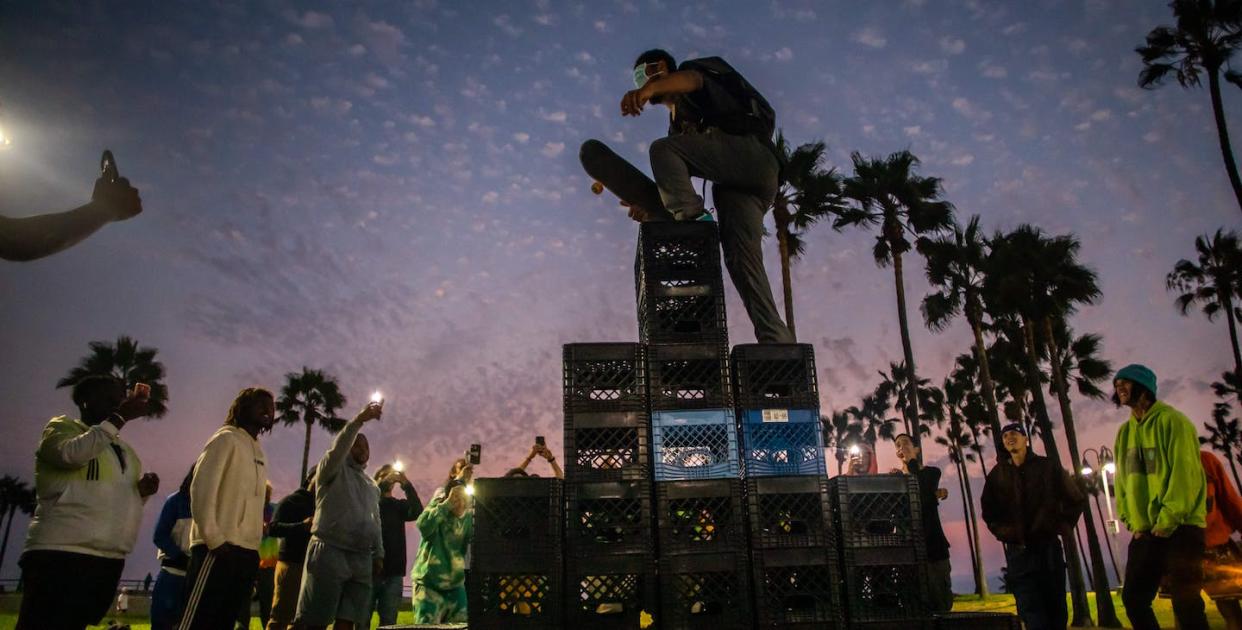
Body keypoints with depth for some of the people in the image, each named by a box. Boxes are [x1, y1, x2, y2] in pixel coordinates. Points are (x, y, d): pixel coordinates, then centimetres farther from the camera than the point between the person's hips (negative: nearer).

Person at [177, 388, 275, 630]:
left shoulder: (259, 451, 20)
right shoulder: (226, 439, -2)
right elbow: (202, 488, -11)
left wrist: (255, 547, 10)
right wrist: (214, 539, -17)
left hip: (247, 551, 8)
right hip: (219, 548, -8)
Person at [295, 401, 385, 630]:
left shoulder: (371, 485, 23)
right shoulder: (333, 470, 4)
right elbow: (337, 449, -18)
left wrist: (378, 554, 17)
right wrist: (358, 421, -29)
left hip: (362, 559, 6)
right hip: (329, 552, -6)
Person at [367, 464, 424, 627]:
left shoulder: (398, 505, 15)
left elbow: (417, 512, -4)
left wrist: (406, 485, -14)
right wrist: (383, 483, -16)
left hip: (393, 572, 3)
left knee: (389, 622, 1)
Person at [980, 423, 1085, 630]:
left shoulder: (1048, 467, 4)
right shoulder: (997, 475, 5)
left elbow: (1078, 498, 9)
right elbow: (988, 511, 13)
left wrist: (1063, 526, 2)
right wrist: (1003, 531, -1)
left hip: (1048, 547, 0)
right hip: (1018, 551, 0)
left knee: (1056, 610, 7)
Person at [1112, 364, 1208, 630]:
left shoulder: (1171, 420, -6)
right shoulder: (1125, 431, 14)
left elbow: (1186, 473, -14)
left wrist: (1169, 520, -17)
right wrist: (1132, 521, 2)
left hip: (1180, 528, -7)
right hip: (1145, 531, 7)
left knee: (1185, 602, -8)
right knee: (1133, 598, 5)